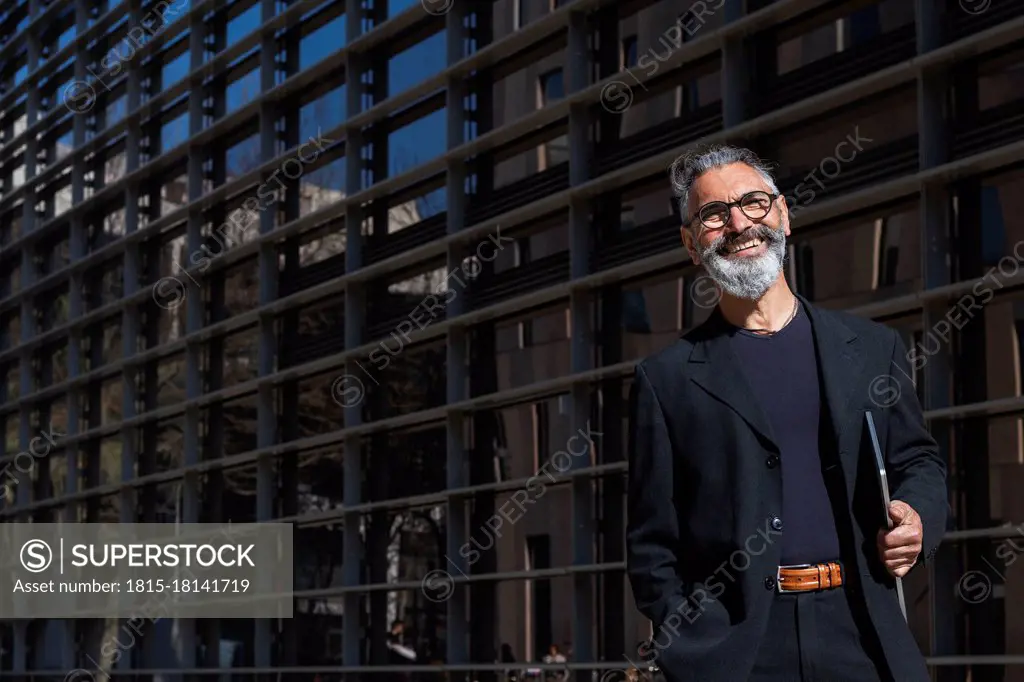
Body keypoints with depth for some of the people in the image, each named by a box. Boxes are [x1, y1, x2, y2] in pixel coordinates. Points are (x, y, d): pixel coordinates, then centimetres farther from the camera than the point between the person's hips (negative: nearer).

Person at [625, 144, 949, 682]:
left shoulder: (872, 347, 11)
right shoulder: (666, 379, 5)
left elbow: (918, 460, 19)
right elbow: (652, 543, 4)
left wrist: (918, 517, -3)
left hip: (863, 637, 2)